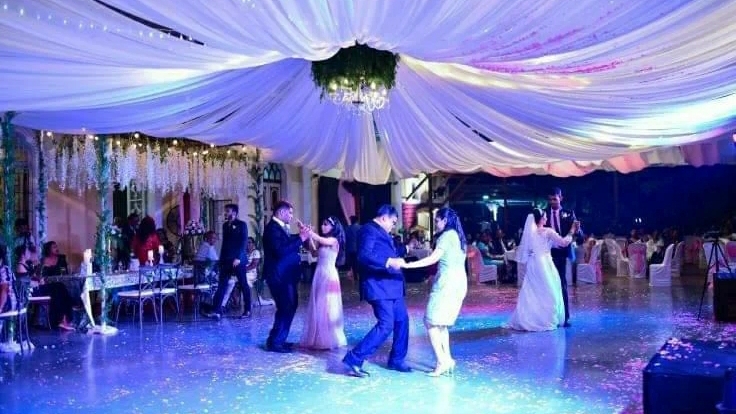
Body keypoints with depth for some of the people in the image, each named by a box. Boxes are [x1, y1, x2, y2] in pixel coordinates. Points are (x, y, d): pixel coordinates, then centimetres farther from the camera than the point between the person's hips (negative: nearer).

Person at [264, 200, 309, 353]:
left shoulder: (281, 227, 13)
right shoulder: (273, 228, -17)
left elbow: (288, 244, 14)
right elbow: (280, 251, -28)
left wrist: (301, 236, 2)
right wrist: (300, 239, -24)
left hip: (286, 275, 10)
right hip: (279, 276, -10)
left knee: (290, 306, 16)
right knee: (286, 308, -8)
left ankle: (278, 339, 25)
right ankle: (274, 342, 1)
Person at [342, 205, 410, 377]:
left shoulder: (381, 232, 19)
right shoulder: (369, 230, -12)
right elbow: (364, 256, -27)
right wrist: (389, 262, -33)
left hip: (391, 286, 11)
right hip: (378, 286, -11)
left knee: (402, 320, 15)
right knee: (386, 325, -14)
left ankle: (396, 360, 28)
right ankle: (354, 358, -9)